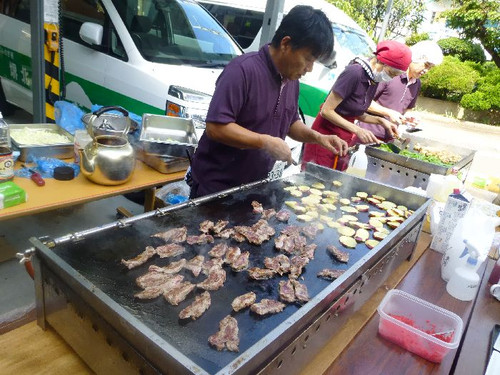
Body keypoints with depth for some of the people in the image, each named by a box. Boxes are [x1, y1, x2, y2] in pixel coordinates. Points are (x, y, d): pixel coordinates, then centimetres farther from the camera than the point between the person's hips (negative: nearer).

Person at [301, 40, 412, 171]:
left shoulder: (374, 80, 4)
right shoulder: (355, 72, -20)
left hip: (346, 139, 8)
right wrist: (357, 130, -23)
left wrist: (380, 120, -1)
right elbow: (326, 111, -20)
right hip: (327, 135, -8)